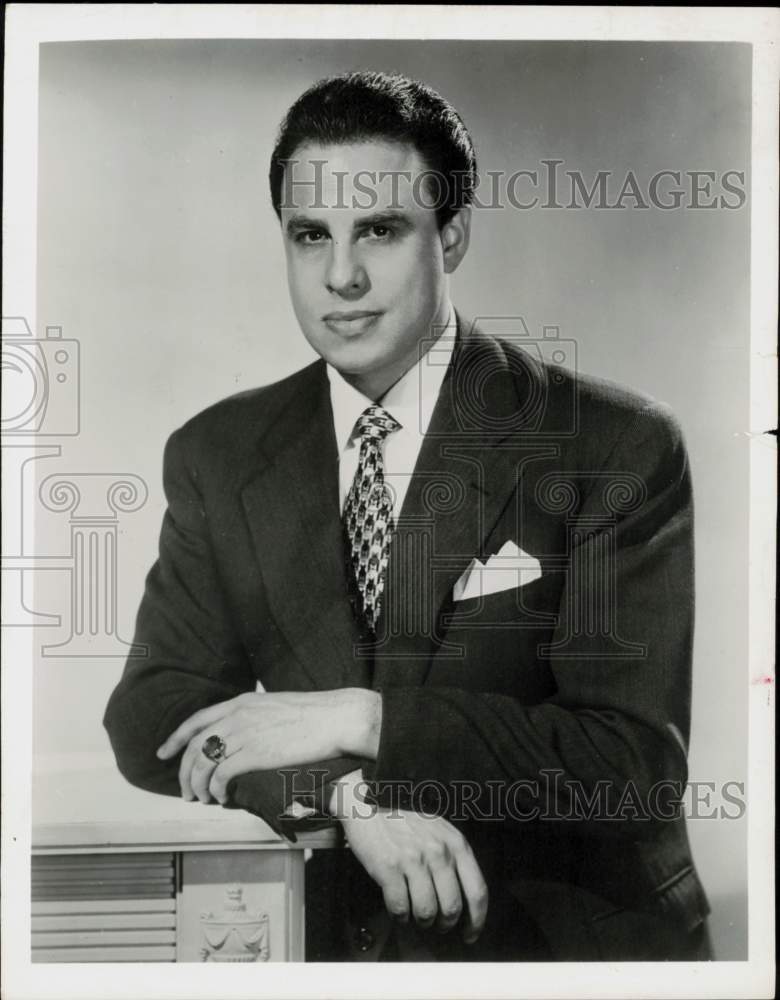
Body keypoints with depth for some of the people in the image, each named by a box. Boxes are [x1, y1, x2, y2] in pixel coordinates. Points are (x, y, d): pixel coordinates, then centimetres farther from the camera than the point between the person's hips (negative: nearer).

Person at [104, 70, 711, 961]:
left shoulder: (616, 447, -9)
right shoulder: (217, 454, 2)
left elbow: (636, 761, -13)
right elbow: (149, 715, -4)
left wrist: (358, 720, -21)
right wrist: (347, 790, -21)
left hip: (572, 938, -1)